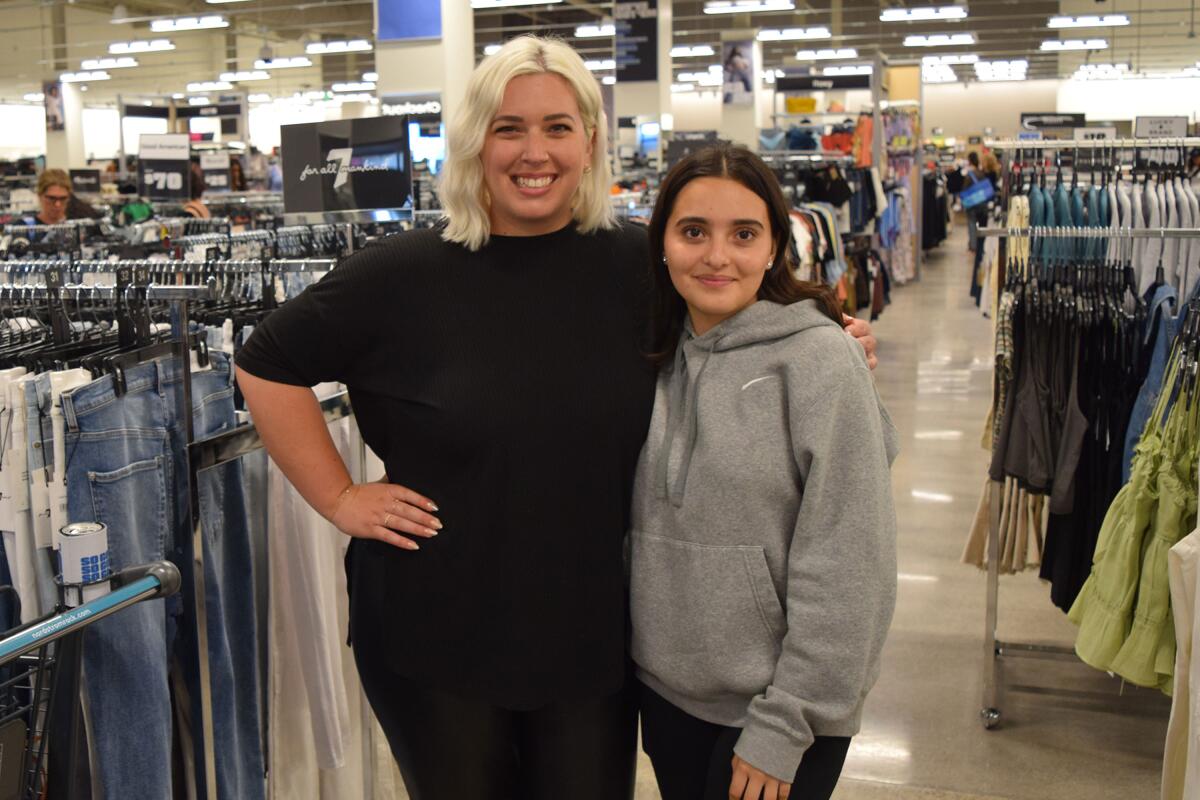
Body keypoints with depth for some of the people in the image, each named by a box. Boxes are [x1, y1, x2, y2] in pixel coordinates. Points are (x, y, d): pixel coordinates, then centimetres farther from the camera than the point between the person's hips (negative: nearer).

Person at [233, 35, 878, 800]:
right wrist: (339, 498, -4)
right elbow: (267, 365, 1)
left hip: (595, 642, 2)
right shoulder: (401, 276, -10)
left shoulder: (642, 266, -4)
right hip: (432, 642, -1)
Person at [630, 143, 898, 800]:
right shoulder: (660, 358, 3)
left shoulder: (821, 359, -14)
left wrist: (782, 729, -15)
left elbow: (845, 568, -16)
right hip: (666, 692, 5)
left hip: (776, 704, -5)